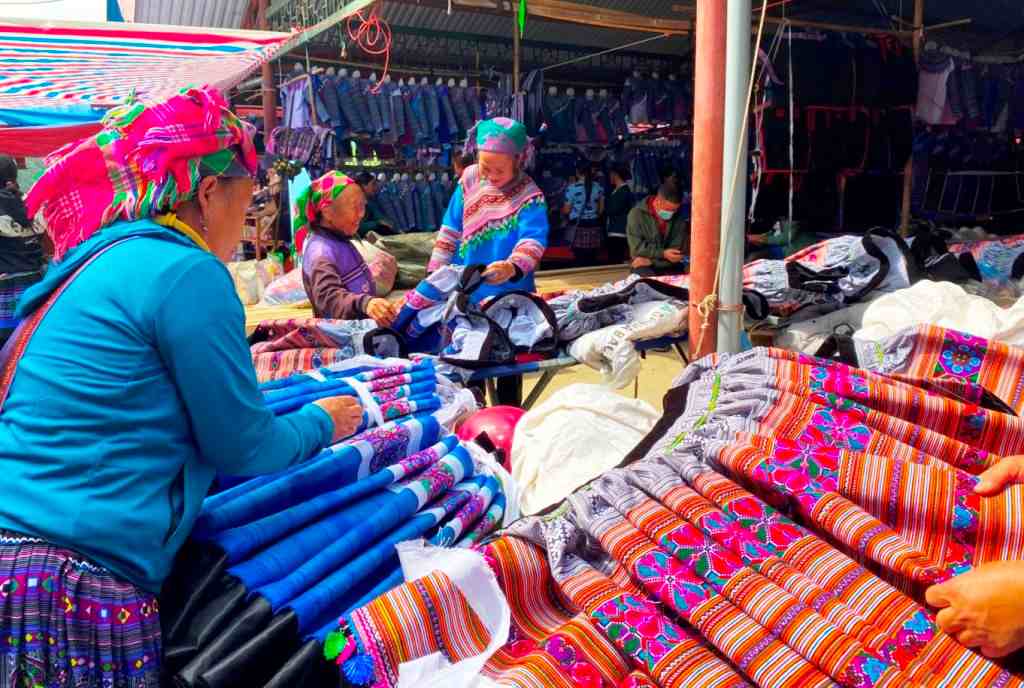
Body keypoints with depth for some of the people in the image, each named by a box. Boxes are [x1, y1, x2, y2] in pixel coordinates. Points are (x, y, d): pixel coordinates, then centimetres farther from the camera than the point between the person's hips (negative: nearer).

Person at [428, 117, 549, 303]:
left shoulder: (530, 196, -14)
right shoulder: (470, 179, -1)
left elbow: (533, 240, -27)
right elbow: (450, 230, 4)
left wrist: (512, 267, -46)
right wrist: (436, 269, 1)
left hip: (507, 290, -3)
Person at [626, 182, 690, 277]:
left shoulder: (678, 217, 1)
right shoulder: (637, 214, -8)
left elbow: (678, 247, -3)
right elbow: (637, 247, -11)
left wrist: (650, 260, -15)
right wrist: (663, 254, -22)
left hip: (670, 266, 4)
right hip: (645, 266, -3)